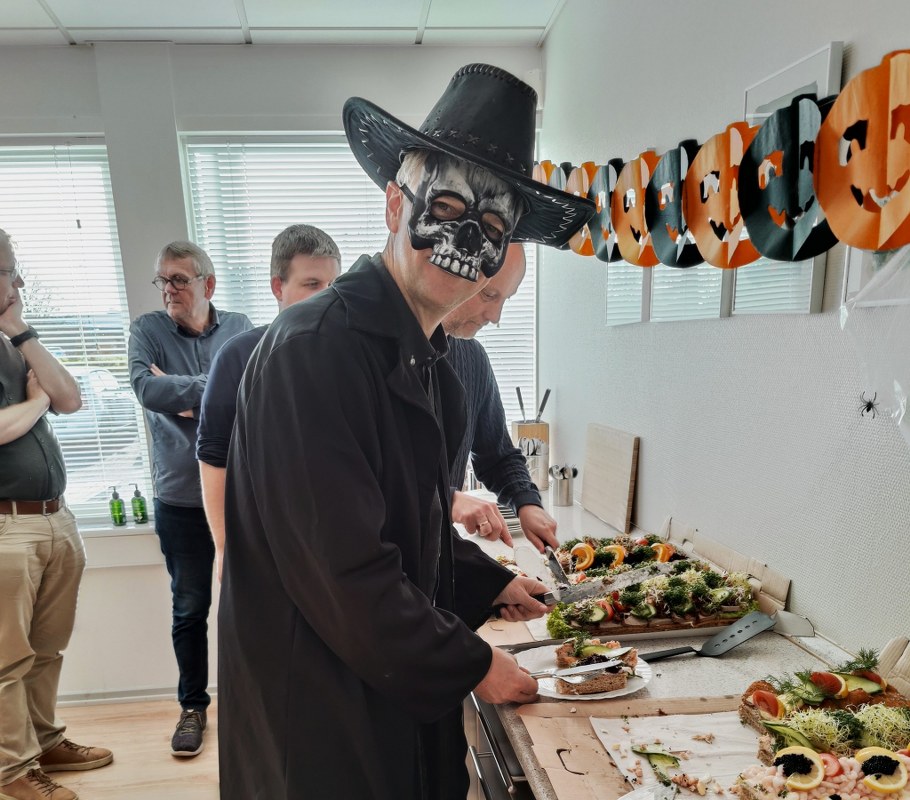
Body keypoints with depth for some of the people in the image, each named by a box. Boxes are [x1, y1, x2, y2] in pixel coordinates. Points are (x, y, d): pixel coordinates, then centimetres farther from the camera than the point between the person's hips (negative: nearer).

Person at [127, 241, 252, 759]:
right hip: (181, 499, 0)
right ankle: (193, 705, 33)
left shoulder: (241, 330, 1)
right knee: (190, 609, 13)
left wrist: (183, 394, -14)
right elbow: (146, 388, -18)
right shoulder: (147, 331, -1)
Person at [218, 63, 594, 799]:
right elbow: (347, 574, -26)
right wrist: (473, 666, -15)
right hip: (318, 715, -8)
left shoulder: (428, 360, 4)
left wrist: (488, 583, 10)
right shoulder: (312, 350, -25)